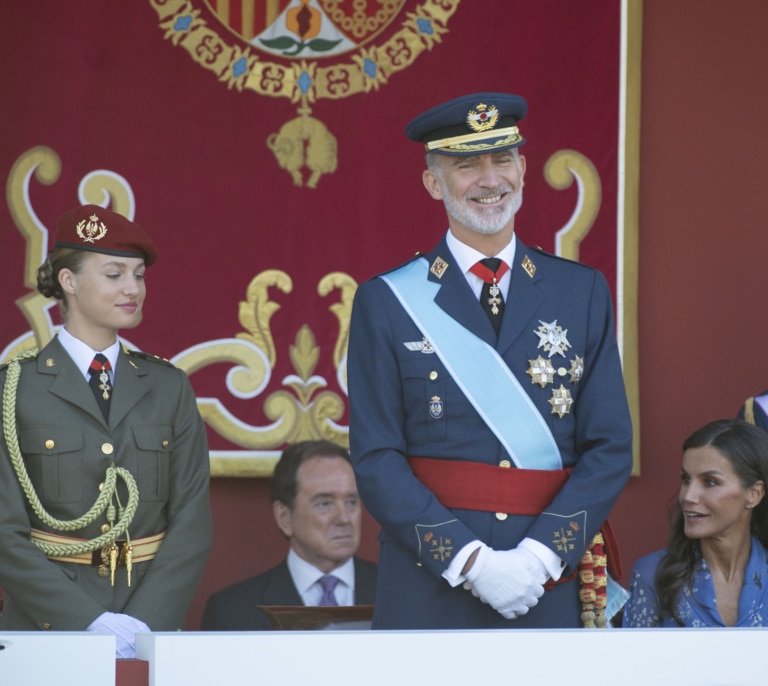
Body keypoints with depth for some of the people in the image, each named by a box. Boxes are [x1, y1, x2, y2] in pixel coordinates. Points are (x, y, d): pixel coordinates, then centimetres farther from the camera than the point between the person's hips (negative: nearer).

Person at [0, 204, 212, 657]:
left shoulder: (169, 388, 9)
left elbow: (192, 522, 3)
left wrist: (145, 620, -11)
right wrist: (89, 621, -16)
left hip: (152, 624, 2)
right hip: (48, 630, -2)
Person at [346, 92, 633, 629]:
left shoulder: (583, 292, 9)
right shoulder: (387, 302, 3)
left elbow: (610, 448, 4)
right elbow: (377, 461, -2)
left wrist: (539, 555, -10)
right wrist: (472, 561, -13)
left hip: (549, 589, 2)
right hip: (430, 592, -1)